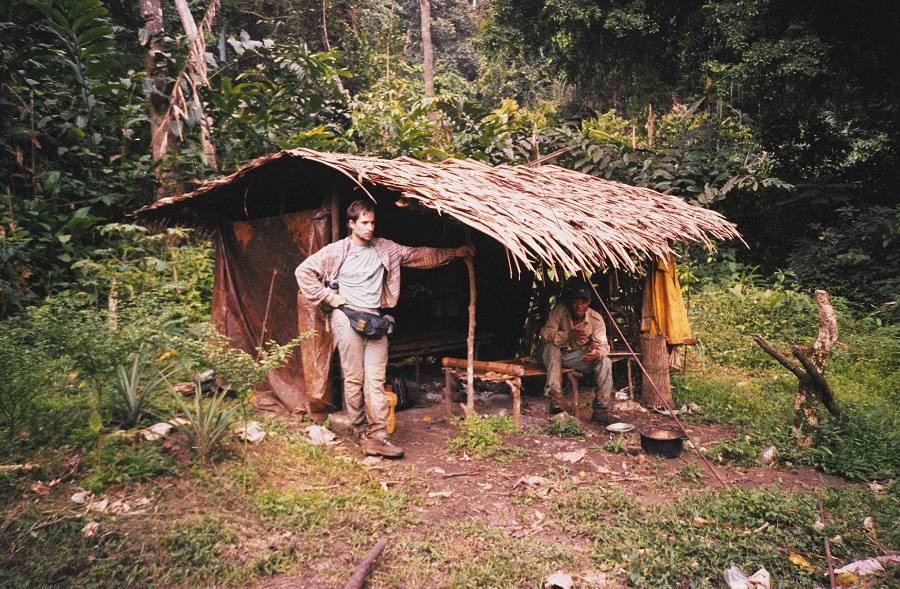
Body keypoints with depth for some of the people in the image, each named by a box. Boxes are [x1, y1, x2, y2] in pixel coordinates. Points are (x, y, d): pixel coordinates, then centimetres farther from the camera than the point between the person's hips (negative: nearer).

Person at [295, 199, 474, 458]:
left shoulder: (384, 248, 9)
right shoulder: (336, 251, -2)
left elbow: (418, 255, 12)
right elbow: (303, 271, 0)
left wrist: (453, 253, 9)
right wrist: (329, 298, -4)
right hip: (348, 318, -3)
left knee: (376, 380, 0)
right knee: (354, 378, 0)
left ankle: (377, 437, 1)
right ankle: (359, 429, 13)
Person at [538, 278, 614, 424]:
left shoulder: (596, 319, -15)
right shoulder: (559, 310, -21)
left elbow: (603, 345, -18)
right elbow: (545, 332, -27)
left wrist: (597, 353, -43)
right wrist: (568, 335, -42)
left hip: (580, 356, 2)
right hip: (557, 354, -2)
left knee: (605, 362, -22)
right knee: (551, 347, -35)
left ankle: (601, 410, -15)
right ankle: (555, 397, -34)